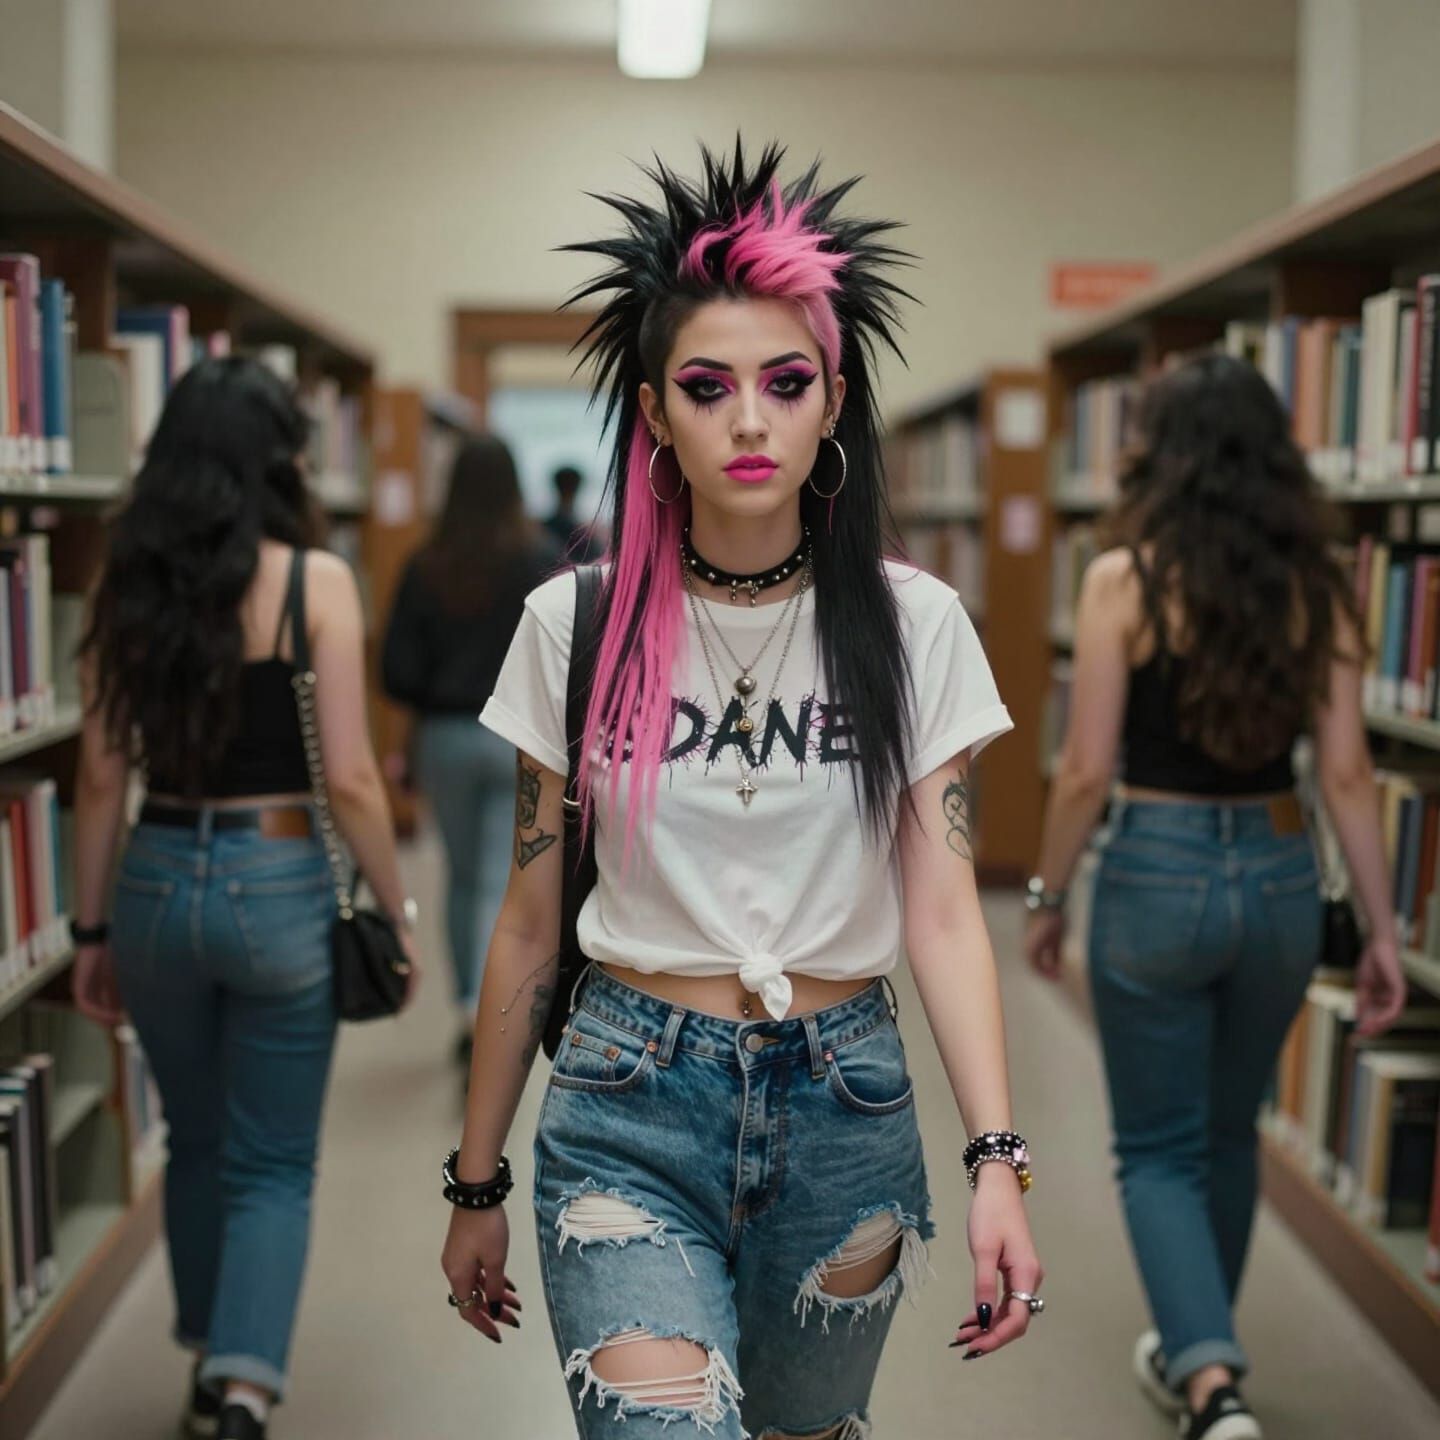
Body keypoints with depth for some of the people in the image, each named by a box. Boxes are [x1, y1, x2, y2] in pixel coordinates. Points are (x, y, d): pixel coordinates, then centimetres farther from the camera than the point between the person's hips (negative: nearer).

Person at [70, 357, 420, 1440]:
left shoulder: (127, 584, 2)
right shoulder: (315, 579, -10)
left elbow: (102, 777, 3)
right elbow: (349, 778, -12)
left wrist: (91, 929, 12)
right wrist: (396, 913, -1)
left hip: (157, 882, 4)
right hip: (278, 885, -4)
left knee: (197, 1145, 23)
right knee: (273, 1165, 10)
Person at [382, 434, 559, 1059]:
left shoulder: (425, 566, -2)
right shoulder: (541, 559, -9)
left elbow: (397, 671, -4)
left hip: (443, 738, 3)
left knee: (462, 877, 19)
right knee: (501, 884, 0)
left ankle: (470, 1008, 27)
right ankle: (484, 1013, -13)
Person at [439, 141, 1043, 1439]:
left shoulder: (913, 624, -4)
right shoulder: (578, 624, -4)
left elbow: (943, 907, -6)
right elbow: (531, 924, 1)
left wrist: (999, 1162, -19)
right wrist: (478, 1184, 6)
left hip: (844, 1109, 1)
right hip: (628, 1102, -1)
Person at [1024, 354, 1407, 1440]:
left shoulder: (1125, 578, -11)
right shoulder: (1316, 586, -1)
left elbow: (1087, 770, -11)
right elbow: (1347, 775, -3)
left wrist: (1048, 897, 3)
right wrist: (1384, 932, 3)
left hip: (1158, 876, -4)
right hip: (1280, 879, 4)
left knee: (1160, 1149, 11)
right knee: (1228, 1132, 24)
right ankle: (1197, 1350, 40)